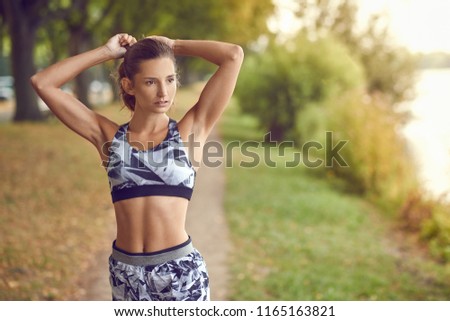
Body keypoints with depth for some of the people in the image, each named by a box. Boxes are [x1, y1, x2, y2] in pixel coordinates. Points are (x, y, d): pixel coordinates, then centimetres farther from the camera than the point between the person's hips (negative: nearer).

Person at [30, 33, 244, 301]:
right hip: (125, 271, 2)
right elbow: (42, 83, 1)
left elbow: (234, 55, -6)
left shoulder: (191, 129, -2)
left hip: (181, 270, -2)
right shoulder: (109, 136, 3)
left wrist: (172, 46, 5)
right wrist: (107, 52, 3)